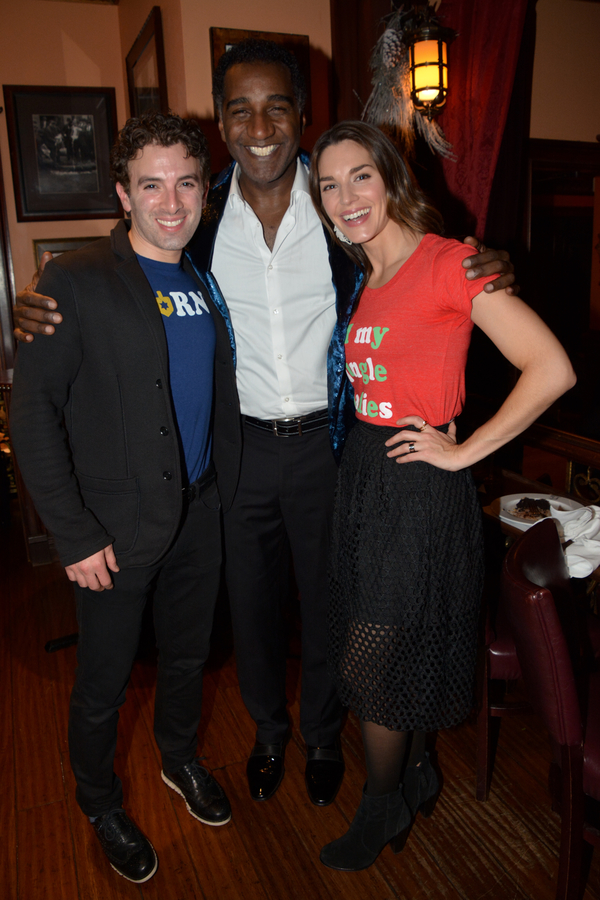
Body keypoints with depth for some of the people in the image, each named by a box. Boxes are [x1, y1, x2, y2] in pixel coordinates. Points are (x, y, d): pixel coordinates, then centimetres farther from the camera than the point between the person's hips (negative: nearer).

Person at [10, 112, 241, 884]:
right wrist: (73, 534, -16)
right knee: (104, 680, 14)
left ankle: (180, 760, 52)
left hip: (200, 512, 5)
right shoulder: (74, 283, -13)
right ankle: (99, 803, 42)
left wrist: (229, 488, 6)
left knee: (188, 656, 23)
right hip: (118, 528, -5)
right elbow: (32, 414, -14)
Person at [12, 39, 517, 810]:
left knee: (327, 598, 16)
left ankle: (322, 736, 44)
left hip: (325, 439, -1)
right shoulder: (200, 214, -4)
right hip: (239, 445, 1)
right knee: (249, 600, 17)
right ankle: (268, 730, 46)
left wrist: (485, 271, -18)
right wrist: (43, 309, -12)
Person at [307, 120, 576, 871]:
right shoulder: (363, 279, 9)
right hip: (362, 471, 7)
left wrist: (464, 450, -15)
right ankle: (415, 773, 44)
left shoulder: (447, 262, -14)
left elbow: (551, 369, -19)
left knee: (370, 664, 5)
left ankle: (383, 806, 31)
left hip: (418, 484, -7)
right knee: (400, 653, 20)